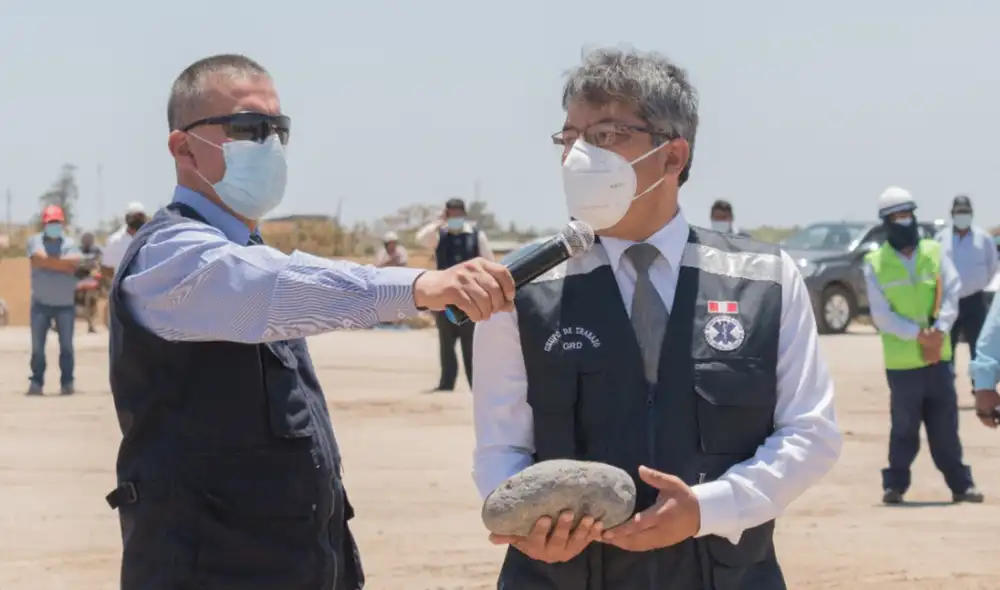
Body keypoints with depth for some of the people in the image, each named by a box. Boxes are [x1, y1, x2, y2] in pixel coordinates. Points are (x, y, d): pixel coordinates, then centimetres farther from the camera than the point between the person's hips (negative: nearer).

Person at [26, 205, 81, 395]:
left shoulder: (69, 243, 5)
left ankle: (67, 382, 7)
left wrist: (48, 261, -14)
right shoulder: (35, 241, 2)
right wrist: (63, 264, -12)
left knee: (66, 345, 2)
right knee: (37, 346, 1)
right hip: (41, 303, -1)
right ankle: (36, 382, 7)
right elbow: (40, 259, -18)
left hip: (65, 304, 1)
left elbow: (74, 263, -13)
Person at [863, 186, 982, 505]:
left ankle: (960, 483, 14)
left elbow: (952, 293, -2)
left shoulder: (934, 253, 6)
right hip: (901, 360, -2)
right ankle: (894, 484, 11)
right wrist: (918, 334, -18)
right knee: (904, 427, 1)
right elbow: (881, 314, -8)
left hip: (938, 357, 3)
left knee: (945, 425, 7)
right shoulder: (875, 263, -2)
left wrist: (940, 329, -18)